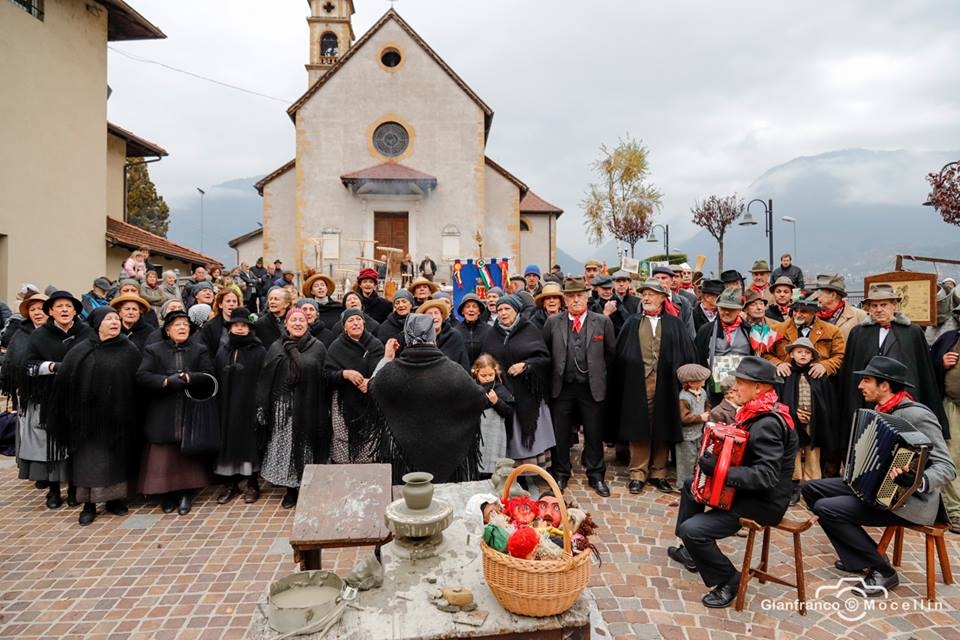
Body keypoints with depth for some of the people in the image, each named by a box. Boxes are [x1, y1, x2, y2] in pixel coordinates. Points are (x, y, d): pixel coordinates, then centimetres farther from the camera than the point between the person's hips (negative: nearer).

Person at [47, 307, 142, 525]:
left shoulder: (130, 350, 2)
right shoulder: (81, 351, 0)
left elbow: (139, 381, 2)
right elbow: (65, 381, -1)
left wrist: (134, 415, -2)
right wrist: (72, 413, -7)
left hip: (118, 416, 1)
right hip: (89, 415, -1)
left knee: (117, 457, 9)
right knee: (89, 458, 3)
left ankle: (115, 499, 22)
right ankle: (89, 504, 13)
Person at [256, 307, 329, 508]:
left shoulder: (317, 347, 2)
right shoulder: (276, 348, 7)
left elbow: (325, 378, -3)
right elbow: (265, 380, 3)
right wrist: (262, 408, -3)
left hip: (308, 406, -1)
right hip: (283, 407, 2)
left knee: (307, 446, 4)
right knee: (285, 446, 5)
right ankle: (291, 489, 19)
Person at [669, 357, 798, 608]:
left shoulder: (768, 423, -27)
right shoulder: (758, 411, 4)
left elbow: (766, 476, -34)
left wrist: (719, 470, -36)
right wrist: (716, 463, 9)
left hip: (763, 502, -10)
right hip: (748, 490, 10)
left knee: (692, 529, -21)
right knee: (691, 484, 23)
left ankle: (728, 581, 3)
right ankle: (690, 551, 35)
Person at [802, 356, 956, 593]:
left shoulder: (917, 415, -19)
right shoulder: (882, 410, 8)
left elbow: (947, 468, -22)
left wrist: (916, 483, -39)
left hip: (907, 502, -9)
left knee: (826, 508, -22)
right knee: (811, 489, 2)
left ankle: (883, 572, -4)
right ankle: (856, 559, 9)